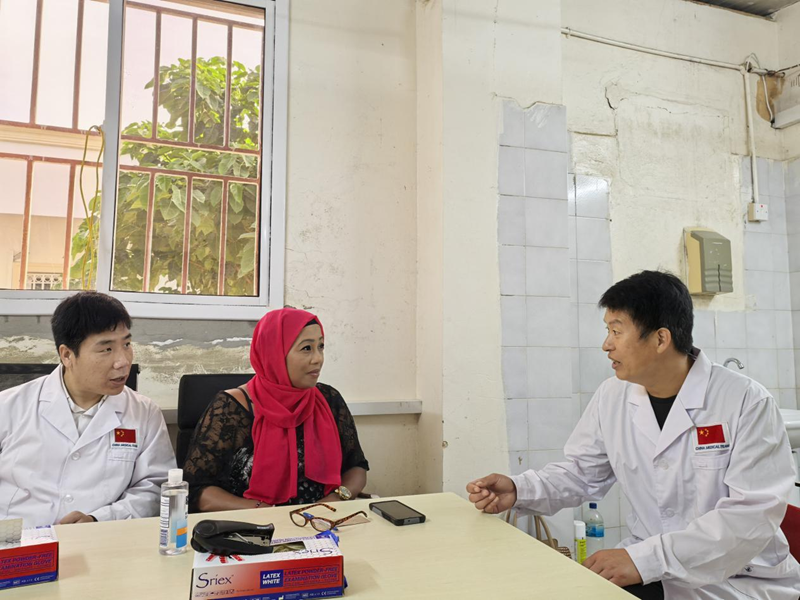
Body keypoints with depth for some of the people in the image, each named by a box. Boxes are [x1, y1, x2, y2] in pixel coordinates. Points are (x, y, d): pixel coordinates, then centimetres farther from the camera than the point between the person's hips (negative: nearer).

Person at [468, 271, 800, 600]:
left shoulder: (747, 402, -14)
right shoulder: (611, 397, -1)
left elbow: (754, 514, -21)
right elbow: (582, 472, 10)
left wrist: (644, 559, -30)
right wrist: (519, 490, -9)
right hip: (646, 566, 5)